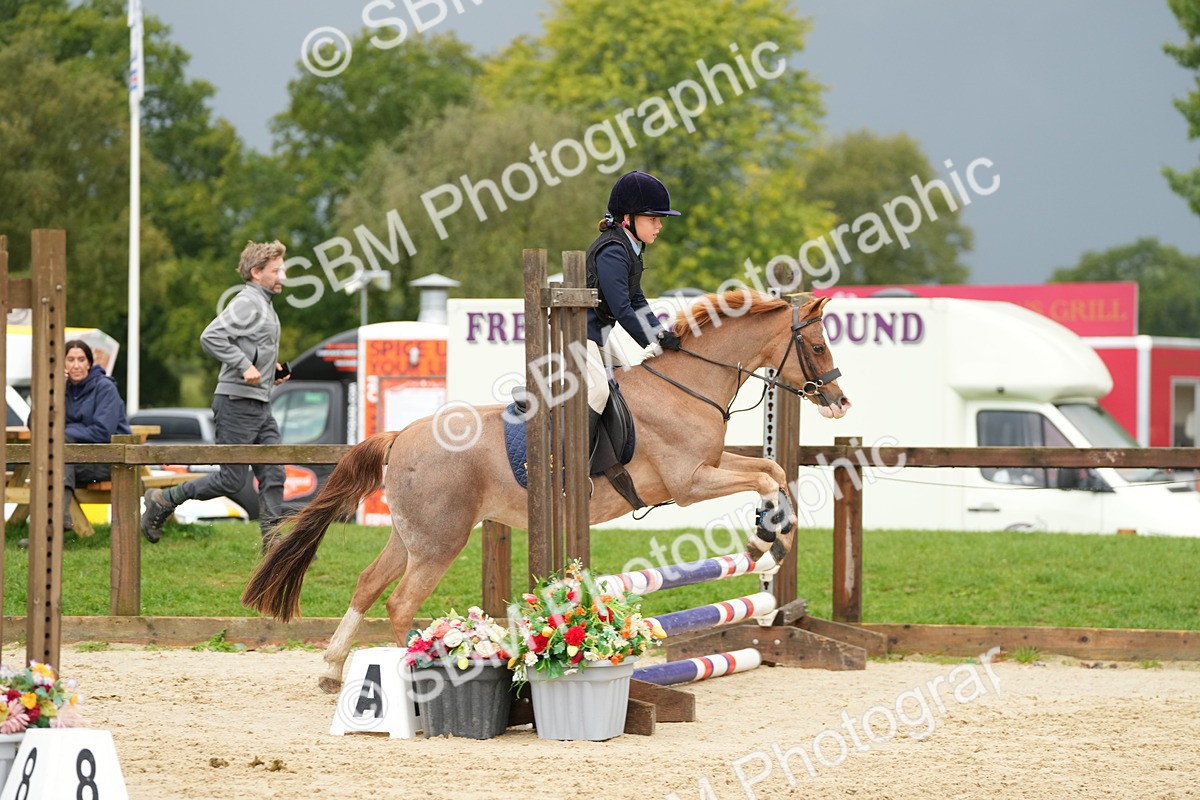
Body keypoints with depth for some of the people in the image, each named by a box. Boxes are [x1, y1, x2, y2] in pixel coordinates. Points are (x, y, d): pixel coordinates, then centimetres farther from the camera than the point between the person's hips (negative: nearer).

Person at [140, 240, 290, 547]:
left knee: (272, 475, 3)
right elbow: (211, 337, -24)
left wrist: (270, 367, 13)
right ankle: (162, 502, 7)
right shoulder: (246, 303, -12)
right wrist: (245, 366, -25)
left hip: (260, 406, 10)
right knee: (231, 480, -6)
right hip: (237, 403, -10)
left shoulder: (264, 306, 18)